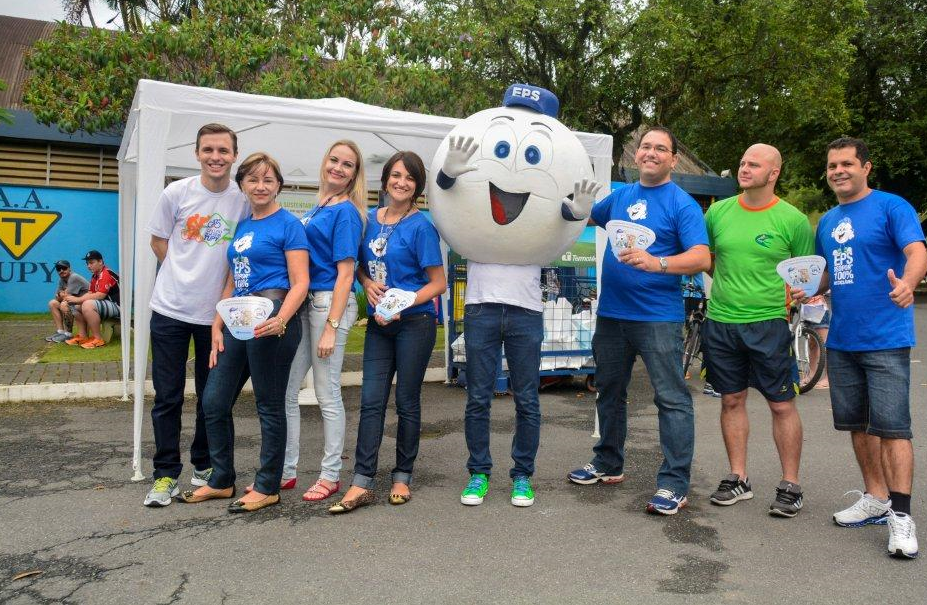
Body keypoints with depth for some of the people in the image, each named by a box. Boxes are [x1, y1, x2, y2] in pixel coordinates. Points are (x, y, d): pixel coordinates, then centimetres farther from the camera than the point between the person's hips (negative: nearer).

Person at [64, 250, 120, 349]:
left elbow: (100, 295, -25)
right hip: (105, 305, 11)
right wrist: (75, 299, -8)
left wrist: (78, 299, -20)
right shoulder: (95, 276, 15)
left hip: (116, 306, -11)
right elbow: (90, 293, 10)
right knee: (76, 306, 14)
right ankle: (82, 336, 7)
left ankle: (98, 339, -23)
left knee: (88, 305, -31)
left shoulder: (107, 274, -16)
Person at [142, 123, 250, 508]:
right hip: (170, 308, 0)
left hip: (216, 313, 0)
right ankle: (166, 474, 15)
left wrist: (222, 283, 0)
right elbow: (158, 242, 9)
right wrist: (186, 275, 5)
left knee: (211, 397, 11)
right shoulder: (176, 193, -3)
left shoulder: (245, 199, -4)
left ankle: (204, 466, 28)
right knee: (167, 396, 3)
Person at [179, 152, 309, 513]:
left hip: (270, 321, -8)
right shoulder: (242, 226, 17)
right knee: (213, 402, 10)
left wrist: (281, 319, -26)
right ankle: (221, 481, 25)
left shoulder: (288, 224, -4)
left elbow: (300, 283, -11)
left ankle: (267, 488, 16)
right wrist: (217, 327, 13)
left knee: (270, 406, 2)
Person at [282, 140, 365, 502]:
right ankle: (285, 472, 24)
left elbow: (345, 272, -12)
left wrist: (331, 327, -17)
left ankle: (331, 476, 16)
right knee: (285, 391, 11)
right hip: (304, 303, 8)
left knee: (327, 395, 2)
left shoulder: (346, 211, -7)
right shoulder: (318, 209, 16)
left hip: (330, 303, -8)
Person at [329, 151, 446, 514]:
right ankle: (362, 483, 5)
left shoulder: (420, 226, -8)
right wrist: (368, 285, -5)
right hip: (378, 324, 4)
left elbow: (438, 283, -8)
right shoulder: (370, 219, 7)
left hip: (414, 324, -4)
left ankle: (402, 477, 21)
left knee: (407, 402, 6)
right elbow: (361, 266, 18)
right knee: (371, 400, 1)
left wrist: (401, 305, -19)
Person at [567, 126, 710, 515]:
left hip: (659, 317, -6)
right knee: (609, 391, 16)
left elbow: (701, 258, -18)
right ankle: (608, 464, 32)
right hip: (611, 313, 7)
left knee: (672, 398, -5)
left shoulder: (682, 203, -6)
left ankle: (674, 484, 2)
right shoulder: (619, 196, 11)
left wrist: (655, 263, -34)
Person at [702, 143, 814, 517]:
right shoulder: (718, 212, 5)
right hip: (720, 322, 3)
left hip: (769, 324, -3)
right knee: (731, 401, 11)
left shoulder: (792, 220, -3)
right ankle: (738, 479, 23)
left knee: (782, 405, 3)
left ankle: (790, 486, 17)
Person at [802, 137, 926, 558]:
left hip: (886, 339, -7)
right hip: (841, 339, 7)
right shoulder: (827, 222, 14)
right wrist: (809, 288, 0)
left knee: (891, 426, -7)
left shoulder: (891, 207, -5)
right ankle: (876, 499, 27)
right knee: (857, 424, 13)